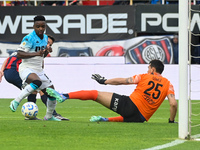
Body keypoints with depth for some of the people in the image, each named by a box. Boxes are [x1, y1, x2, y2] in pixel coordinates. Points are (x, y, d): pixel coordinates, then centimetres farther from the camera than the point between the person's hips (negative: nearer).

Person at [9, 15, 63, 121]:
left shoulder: (45, 38, 10)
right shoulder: (29, 38, -15)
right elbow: (19, 55, -19)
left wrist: (47, 51, 0)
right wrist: (36, 53, -27)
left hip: (39, 70, 8)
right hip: (26, 68, -8)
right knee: (37, 82, -39)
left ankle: (49, 116, 28)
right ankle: (16, 102, -27)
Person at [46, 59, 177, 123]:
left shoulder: (144, 77, 7)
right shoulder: (168, 84, 10)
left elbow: (122, 81, 8)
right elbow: (173, 104, -1)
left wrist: (105, 81, 20)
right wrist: (171, 121, 13)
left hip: (130, 103, -3)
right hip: (141, 118, 3)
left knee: (94, 94, 3)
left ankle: (64, 96, -6)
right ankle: (106, 120, 25)